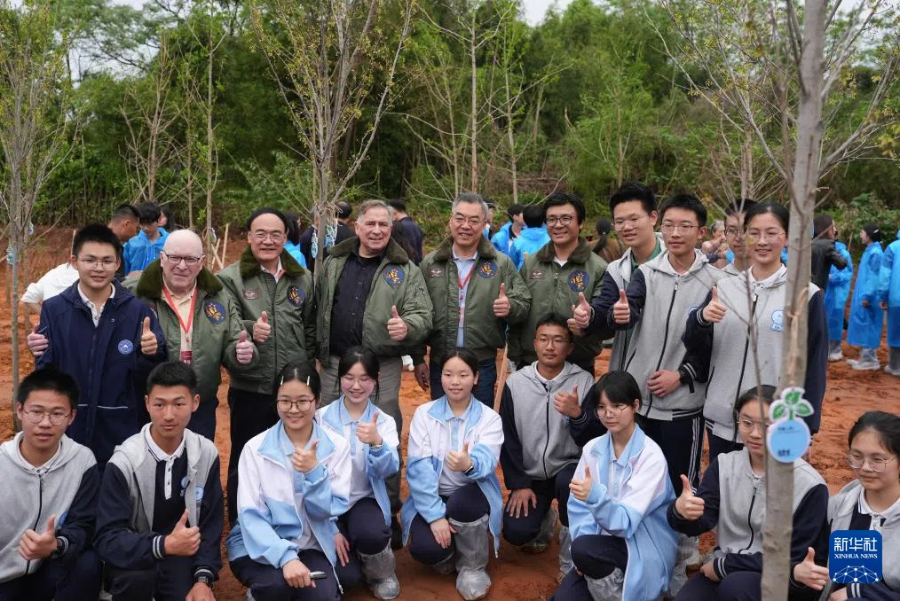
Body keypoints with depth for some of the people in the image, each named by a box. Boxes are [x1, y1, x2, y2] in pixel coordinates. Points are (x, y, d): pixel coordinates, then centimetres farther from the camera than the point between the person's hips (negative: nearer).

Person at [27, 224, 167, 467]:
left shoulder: (138, 310, -4)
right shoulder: (54, 309, -1)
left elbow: (151, 379, -5)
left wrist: (151, 354, -24)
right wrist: (40, 354, -17)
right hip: (68, 437, 1)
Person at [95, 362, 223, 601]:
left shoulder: (206, 454, -7)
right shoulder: (125, 462, -17)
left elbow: (211, 523, 0)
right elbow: (107, 539, -19)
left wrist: (204, 577, -14)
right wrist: (164, 545, -35)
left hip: (182, 557, 3)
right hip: (135, 558, -2)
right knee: (136, 578, -34)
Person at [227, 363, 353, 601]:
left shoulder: (337, 446, -4)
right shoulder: (255, 448, -8)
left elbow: (334, 510, -5)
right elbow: (250, 515, -11)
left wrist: (314, 472, -23)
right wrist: (285, 557, -25)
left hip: (312, 546, 1)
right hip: (260, 547, 0)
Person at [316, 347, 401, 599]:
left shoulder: (384, 422, -1)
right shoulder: (321, 418, -6)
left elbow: (389, 470, -16)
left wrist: (377, 443, -38)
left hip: (366, 500, 1)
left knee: (370, 535, -34)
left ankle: (382, 574, 2)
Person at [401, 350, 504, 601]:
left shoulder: (490, 418, -4)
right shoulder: (424, 413, -2)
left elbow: (486, 459, -24)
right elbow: (418, 467, -12)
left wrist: (469, 464, -50)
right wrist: (435, 515, -23)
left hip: (471, 498, 0)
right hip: (432, 498, 0)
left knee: (462, 501, -36)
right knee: (425, 549, -29)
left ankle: (473, 566, -6)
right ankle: (449, 552, 11)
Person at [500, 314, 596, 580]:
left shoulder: (584, 381, -10)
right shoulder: (515, 382, -5)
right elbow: (507, 437, 1)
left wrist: (577, 414, -34)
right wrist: (517, 483, -4)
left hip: (569, 468, -2)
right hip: (530, 474, 2)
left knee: (569, 482, -36)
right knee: (516, 532, -17)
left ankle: (572, 559, -10)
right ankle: (545, 521, 22)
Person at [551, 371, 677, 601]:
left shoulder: (651, 455, -16)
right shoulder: (593, 448, 0)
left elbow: (626, 521, -23)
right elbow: (578, 506, -1)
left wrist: (595, 495, -42)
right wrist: (584, 556, -16)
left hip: (642, 548, -4)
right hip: (604, 542, 4)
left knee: (584, 549, -31)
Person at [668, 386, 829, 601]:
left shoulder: (809, 485, -13)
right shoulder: (724, 465, 0)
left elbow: (793, 559, -13)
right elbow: (700, 522, -10)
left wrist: (724, 564, -14)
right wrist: (682, 511, -35)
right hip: (724, 571, 4)